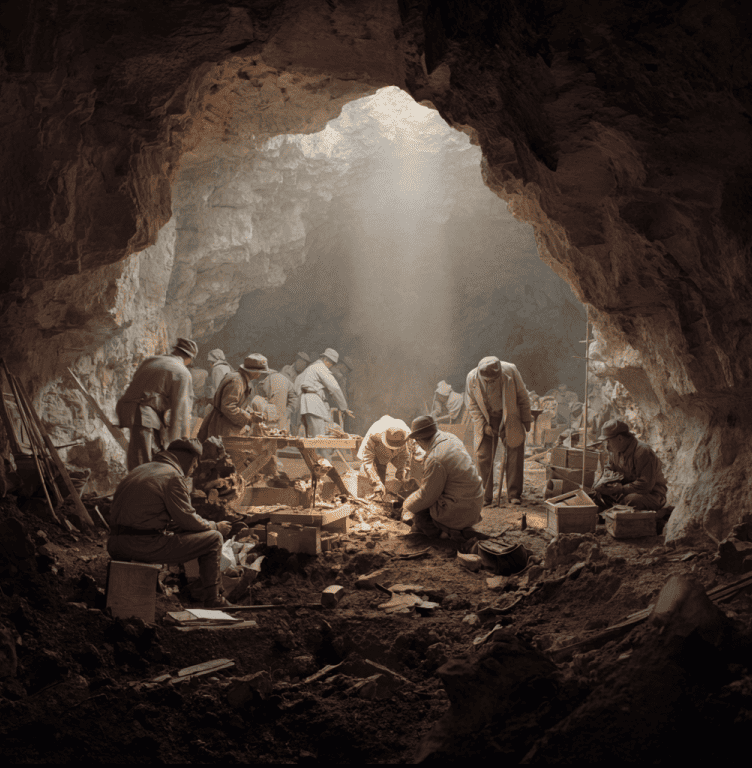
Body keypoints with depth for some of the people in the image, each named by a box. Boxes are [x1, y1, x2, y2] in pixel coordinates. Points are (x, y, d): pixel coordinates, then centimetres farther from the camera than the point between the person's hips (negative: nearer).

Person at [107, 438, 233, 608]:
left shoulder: (138, 470, 21)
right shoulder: (172, 476, -5)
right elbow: (188, 519, -7)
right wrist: (216, 527, 12)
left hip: (116, 546, 8)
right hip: (146, 546, -8)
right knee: (213, 539, 5)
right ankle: (212, 601, 11)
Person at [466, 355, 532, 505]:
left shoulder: (510, 371, -17)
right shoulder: (472, 378, -15)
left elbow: (522, 397, -4)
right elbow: (472, 405, -3)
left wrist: (526, 420, 1)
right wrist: (484, 425, -12)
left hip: (509, 419, -1)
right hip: (485, 420, 1)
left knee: (515, 453, -6)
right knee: (483, 456, -5)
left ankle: (514, 494, 4)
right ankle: (485, 496, 5)